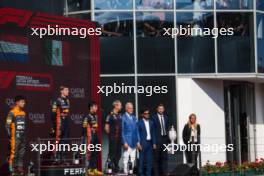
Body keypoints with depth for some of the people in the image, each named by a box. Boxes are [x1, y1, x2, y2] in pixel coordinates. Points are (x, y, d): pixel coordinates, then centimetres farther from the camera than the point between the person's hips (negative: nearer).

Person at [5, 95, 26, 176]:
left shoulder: (23, 113, 12)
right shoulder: (12, 112, -9)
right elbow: (7, 125, -10)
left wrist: (24, 134, 14)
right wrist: (10, 136, -12)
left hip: (22, 136, 7)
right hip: (15, 136, -7)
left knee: (22, 154, 10)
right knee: (14, 153, -7)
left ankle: (20, 168, 16)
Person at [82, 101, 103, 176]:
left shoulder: (95, 116, 14)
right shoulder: (87, 117, -11)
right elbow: (84, 128, -14)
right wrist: (86, 138, -16)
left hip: (95, 137, 8)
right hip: (90, 137, -8)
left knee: (96, 153, 10)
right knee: (91, 153, -5)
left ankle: (95, 169, 15)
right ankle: (90, 169, 1)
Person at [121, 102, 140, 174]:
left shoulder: (134, 118, 15)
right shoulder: (123, 118, -4)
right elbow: (122, 131, -7)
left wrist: (138, 141, 11)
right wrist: (124, 142, -13)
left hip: (134, 142, 6)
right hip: (127, 142, -6)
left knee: (133, 159, 6)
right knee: (126, 158, -7)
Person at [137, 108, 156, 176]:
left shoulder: (151, 122, 12)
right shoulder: (139, 123, -3)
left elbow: (153, 133, 13)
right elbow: (137, 134, -6)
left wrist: (154, 143, 7)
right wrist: (139, 144, -12)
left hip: (150, 142, 5)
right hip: (143, 143, -5)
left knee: (149, 159, 5)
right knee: (142, 159, -3)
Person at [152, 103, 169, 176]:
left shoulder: (166, 117, 12)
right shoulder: (154, 117, -5)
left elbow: (167, 128, 16)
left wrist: (166, 134, 4)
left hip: (164, 138, 5)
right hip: (157, 139, -5)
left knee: (164, 156, 7)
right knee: (157, 157, -1)